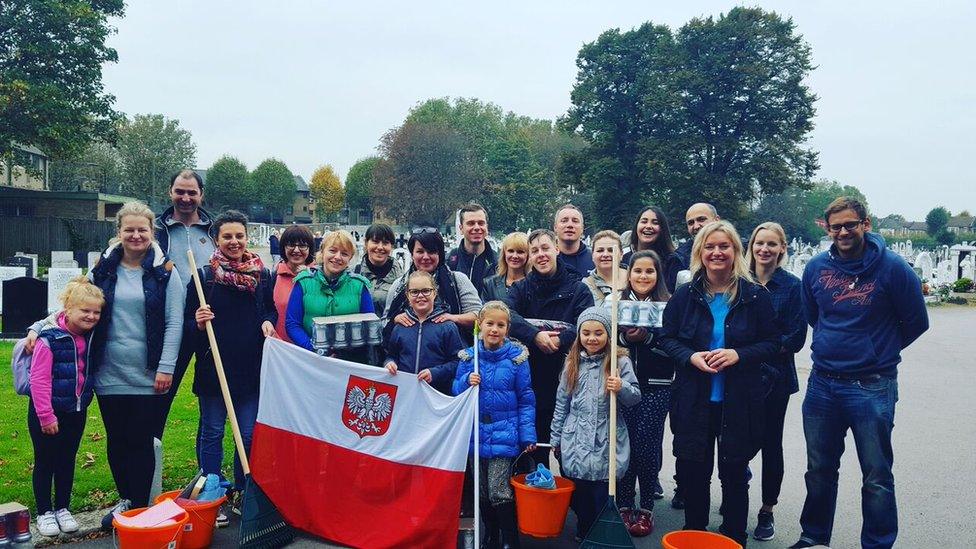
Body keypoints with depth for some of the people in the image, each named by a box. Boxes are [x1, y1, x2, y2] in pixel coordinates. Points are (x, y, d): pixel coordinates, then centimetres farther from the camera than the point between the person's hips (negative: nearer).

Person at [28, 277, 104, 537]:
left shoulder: (90, 338, -1)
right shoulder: (49, 339, -19)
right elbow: (39, 381, -19)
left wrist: (84, 401, 3)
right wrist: (46, 416, -18)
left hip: (76, 413, 5)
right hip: (47, 413, -5)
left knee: (67, 461, 15)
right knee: (45, 462, 9)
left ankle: (63, 509, 29)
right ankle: (44, 513, 23)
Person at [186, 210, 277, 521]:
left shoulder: (262, 275, 5)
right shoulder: (204, 275, -2)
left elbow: (271, 310, 16)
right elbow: (188, 325, 2)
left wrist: (268, 322, -5)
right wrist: (198, 322, -20)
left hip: (252, 367, 2)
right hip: (213, 367, -2)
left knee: (250, 434, 8)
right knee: (212, 432, 7)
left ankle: (243, 494, 24)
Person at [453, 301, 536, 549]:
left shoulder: (516, 357, -6)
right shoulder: (469, 356, 1)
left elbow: (526, 399, -2)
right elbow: (456, 391, 8)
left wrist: (528, 435, -6)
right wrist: (467, 381, -13)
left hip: (504, 433, -3)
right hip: (476, 432, 4)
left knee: (499, 491, -9)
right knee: (483, 491, 13)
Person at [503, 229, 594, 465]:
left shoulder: (577, 289, 2)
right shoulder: (522, 288, 6)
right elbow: (505, 312, -14)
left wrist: (560, 339, -26)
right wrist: (535, 335, -28)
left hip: (566, 378, -2)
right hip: (530, 380, 2)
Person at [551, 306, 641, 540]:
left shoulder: (620, 362, -5)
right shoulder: (572, 363, 5)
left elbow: (635, 397, -3)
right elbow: (562, 403, 11)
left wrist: (621, 388, -25)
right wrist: (555, 438, 13)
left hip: (606, 445, -3)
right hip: (575, 444, 3)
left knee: (602, 496, 1)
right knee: (578, 496, 13)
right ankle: (583, 533, 33)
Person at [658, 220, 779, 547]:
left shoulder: (755, 296, -2)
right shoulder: (685, 295, 2)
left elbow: (772, 342, 0)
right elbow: (667, 338, 5)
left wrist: (739, 354, -17)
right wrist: (691, 357, -13)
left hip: (739, 402, -1)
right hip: (693, 401, 1)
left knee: (735, 474, 10)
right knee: (691, 471, 9)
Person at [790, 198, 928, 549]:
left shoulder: (892, 267, -10)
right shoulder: (816, 268, 2)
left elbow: (916, 322, 0)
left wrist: (880, 351, 8)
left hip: (872, 388, -4)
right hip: (822, 384, 4)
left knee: (877, 477, 6)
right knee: (819, 470, 16)